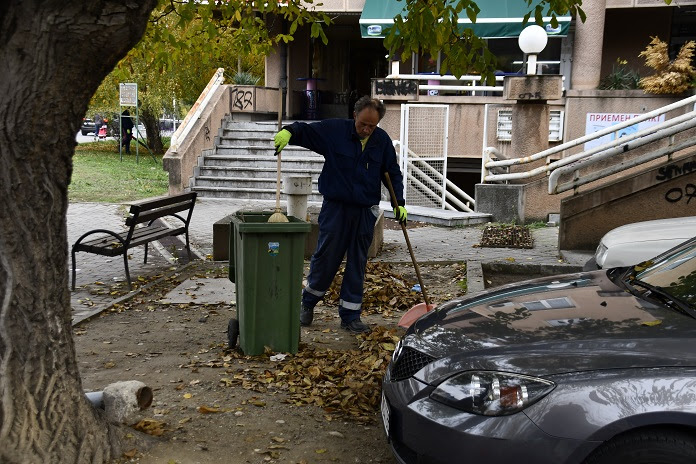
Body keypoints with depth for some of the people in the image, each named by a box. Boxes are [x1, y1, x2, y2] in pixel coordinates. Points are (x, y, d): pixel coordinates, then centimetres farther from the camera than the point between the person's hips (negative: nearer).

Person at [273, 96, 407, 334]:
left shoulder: (382, 140, 3)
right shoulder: (334, 130, -6)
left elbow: (393, 173, 12)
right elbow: (305, 129, -2)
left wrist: (399, 203, 4)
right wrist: (288, 131, -25)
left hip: (366, 212, 3)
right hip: (335, 208, -2)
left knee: (357, 264, 8)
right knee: (325, 258, 5)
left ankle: (350, 316, 18)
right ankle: (308, 303, 28)